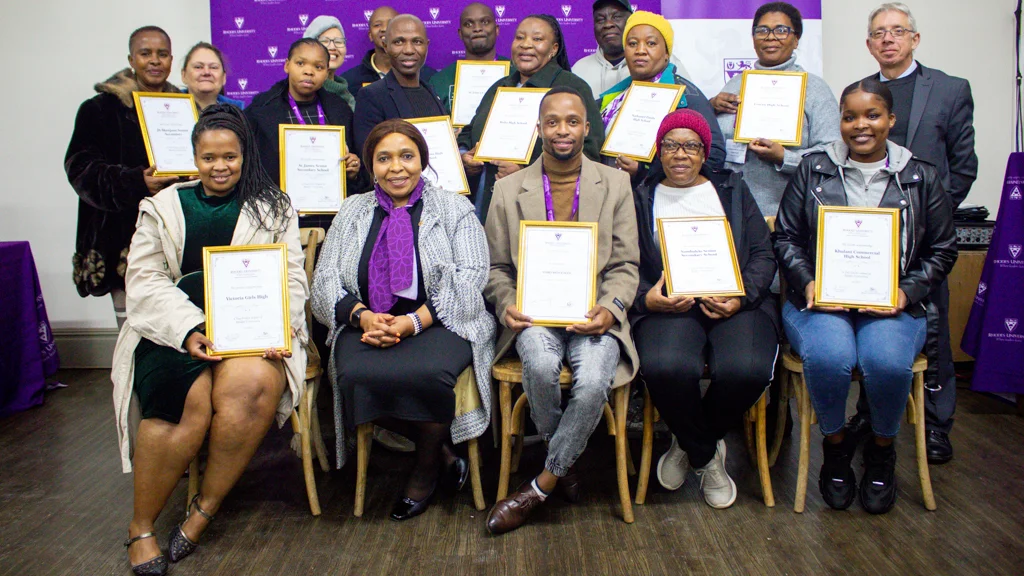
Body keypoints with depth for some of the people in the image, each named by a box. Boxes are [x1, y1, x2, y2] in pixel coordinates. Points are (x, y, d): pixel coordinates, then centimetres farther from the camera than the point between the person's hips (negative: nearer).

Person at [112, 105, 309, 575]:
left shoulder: (273, 209, 17)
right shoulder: (164, 207, 17)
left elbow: (292, 279, 7)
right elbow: (146, 282, 4)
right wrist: (189, 330, -14)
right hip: (174, 327, 0)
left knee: (251, 384, -34)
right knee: (189, 401, -31)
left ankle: (204, 509, -15)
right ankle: (141, 528, -11)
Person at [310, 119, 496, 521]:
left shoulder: (454, 210, 9)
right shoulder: (353, 212, 18)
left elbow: (469, 281, -4)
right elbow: (325, 281, 9)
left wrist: (413, 321, -18)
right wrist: (362, 316, -12)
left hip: (439, 323, -2)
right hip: (368, 325, 3)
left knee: (426, 373, -35)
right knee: (356, 376, -31)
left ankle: (426, 472, -5)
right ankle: (443, 454, -9)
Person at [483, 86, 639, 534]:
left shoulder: (615, 184, 12)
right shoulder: (508, 190, 12)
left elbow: (626, 266, 8)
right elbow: (496, 267, 13)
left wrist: (609, 309, -11)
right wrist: (507, 306, -8)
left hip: (593, 313, 0)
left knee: (594, 382, -30)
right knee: (540, 364, -33)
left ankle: (541, 484, -9)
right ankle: (564, 464, -5)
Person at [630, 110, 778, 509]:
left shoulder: (732, 189, 22)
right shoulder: (642, 199, 18)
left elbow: (763, 254, 11)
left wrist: (742, 296, -8)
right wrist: (646, 298, -14)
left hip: (734, 304, 1)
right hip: (670, 306, -1)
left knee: (746, 369, -32)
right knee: (665, 367, -35)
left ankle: (690, 444, 3)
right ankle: (706, 457, -1)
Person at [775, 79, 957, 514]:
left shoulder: (921, 178, 11)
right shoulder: (813, 169, 10)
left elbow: (942, 250, 12)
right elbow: (785, 237, 8)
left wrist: (907, 291, -5)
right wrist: (807, 283, -9)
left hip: (891, 303, 1)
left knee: (887, 361, -32)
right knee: (829, 358, -33)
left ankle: (882, 449, 2)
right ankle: (836, 445, -1)